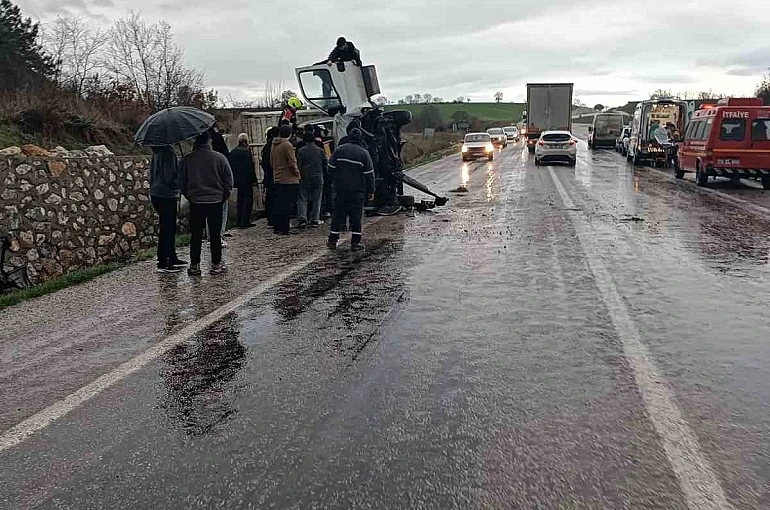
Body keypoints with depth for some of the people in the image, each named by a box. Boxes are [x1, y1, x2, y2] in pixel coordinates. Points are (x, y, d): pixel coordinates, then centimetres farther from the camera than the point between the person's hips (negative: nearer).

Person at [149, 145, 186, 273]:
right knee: (167, 229, -2)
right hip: (166, 196, -9)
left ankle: (172, 258, 29)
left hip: (156, 194, 9)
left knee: (170, 228, 18)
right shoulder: (168, 152, -18)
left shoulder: (156, 152, 10)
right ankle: (163, 264, 3)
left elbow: (152, 174, 17)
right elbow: (170, 177, -22)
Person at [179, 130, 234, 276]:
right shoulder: (219, 158, -6)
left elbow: (182, 182, 4)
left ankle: (194, 265, 11)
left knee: (196, 235, 7)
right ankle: (216, 264, 11)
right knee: (215, 234, 7)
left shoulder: (187, 159, -4)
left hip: (195, 202, 1)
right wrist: (223, 196, 12)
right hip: (216, 201, -1)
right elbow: (229, 180, -1)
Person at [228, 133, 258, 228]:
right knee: (248, 199, -1)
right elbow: (250, 167, -17)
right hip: (246, 180, -8)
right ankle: (245, 221, -3)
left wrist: (233, 179, 18)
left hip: (237, 180, 8)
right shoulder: (246, 151, -14)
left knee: (240, 200, 15)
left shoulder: (233, 152, 9)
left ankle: (238, 221, 17)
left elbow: (230, 166, 13)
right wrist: (254, 179, -13)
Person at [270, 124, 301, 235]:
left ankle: (277, 227, 17)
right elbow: (292, 163, -15)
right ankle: (284, 228, -6)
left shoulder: (273, 146, 12)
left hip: (277, 179, 8)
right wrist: (297, 174, -1)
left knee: (278, 204, 12)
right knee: (287, 205, -5)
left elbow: (271, 163, 18)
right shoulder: (287, 145, -13)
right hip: (289, 180, -8)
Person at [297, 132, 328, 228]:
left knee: (303, 200, 5)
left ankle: (302, 219, -6)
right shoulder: (320, 151, 1)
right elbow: (326, 164, 7)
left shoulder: (301, 151, -6)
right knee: (316, 200, 8)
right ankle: (315, 220, 8)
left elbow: (298, 166, -7)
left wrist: (299, 176, 7)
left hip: (305, 179, -2)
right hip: (318, 179, 2)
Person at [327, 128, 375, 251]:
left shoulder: (339, 150, 1)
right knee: (356, 215, 3)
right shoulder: (364, 153, -3)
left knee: (338, 214, 9)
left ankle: (332, 241, 11)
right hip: (358, 190, -2)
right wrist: (371, 191, 5)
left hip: (340, 188, 2)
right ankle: (355, 242, 3)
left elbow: (330, 167, 3)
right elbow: (369, 174, -2)